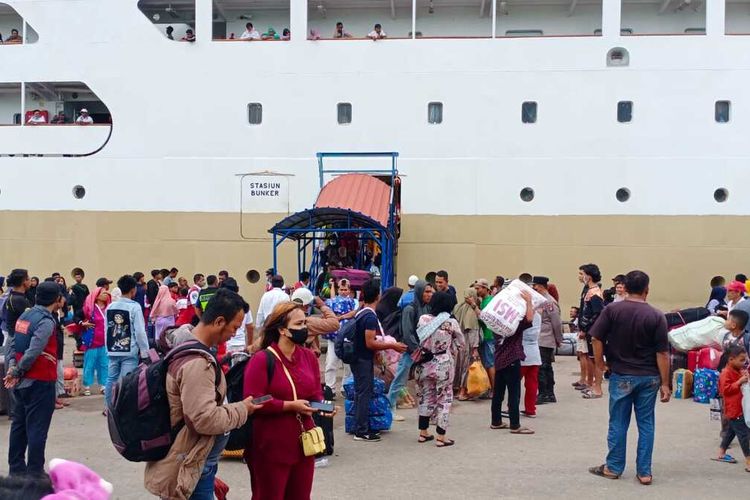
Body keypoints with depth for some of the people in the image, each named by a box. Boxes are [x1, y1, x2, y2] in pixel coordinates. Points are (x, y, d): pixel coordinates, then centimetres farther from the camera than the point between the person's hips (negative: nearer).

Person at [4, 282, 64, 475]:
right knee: (37, 428, -1)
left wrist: (12, 368, -5)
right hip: (40, 382, -8)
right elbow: (33, 352, -23)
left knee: (19, 424, 15)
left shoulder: (24, 316, 9)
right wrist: (17, 372, -12)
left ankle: (16, 469, 23)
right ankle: (35, 472, 4)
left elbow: (12, 345, 6)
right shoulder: (46, 321, -17)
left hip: (21, 382, 8)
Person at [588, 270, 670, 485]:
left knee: (618, 423, 9)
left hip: (621, 376, -1)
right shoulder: (657, 316, -7)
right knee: (646, 424, 9)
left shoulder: (612, 310, -7)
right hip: (649, 377, 1)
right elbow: (662, 353, -7)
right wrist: (665, 384, -3)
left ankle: (613, 467, 19)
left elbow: (597, 339, -9)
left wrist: (600, 363, 6)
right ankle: (644, 472, 13)